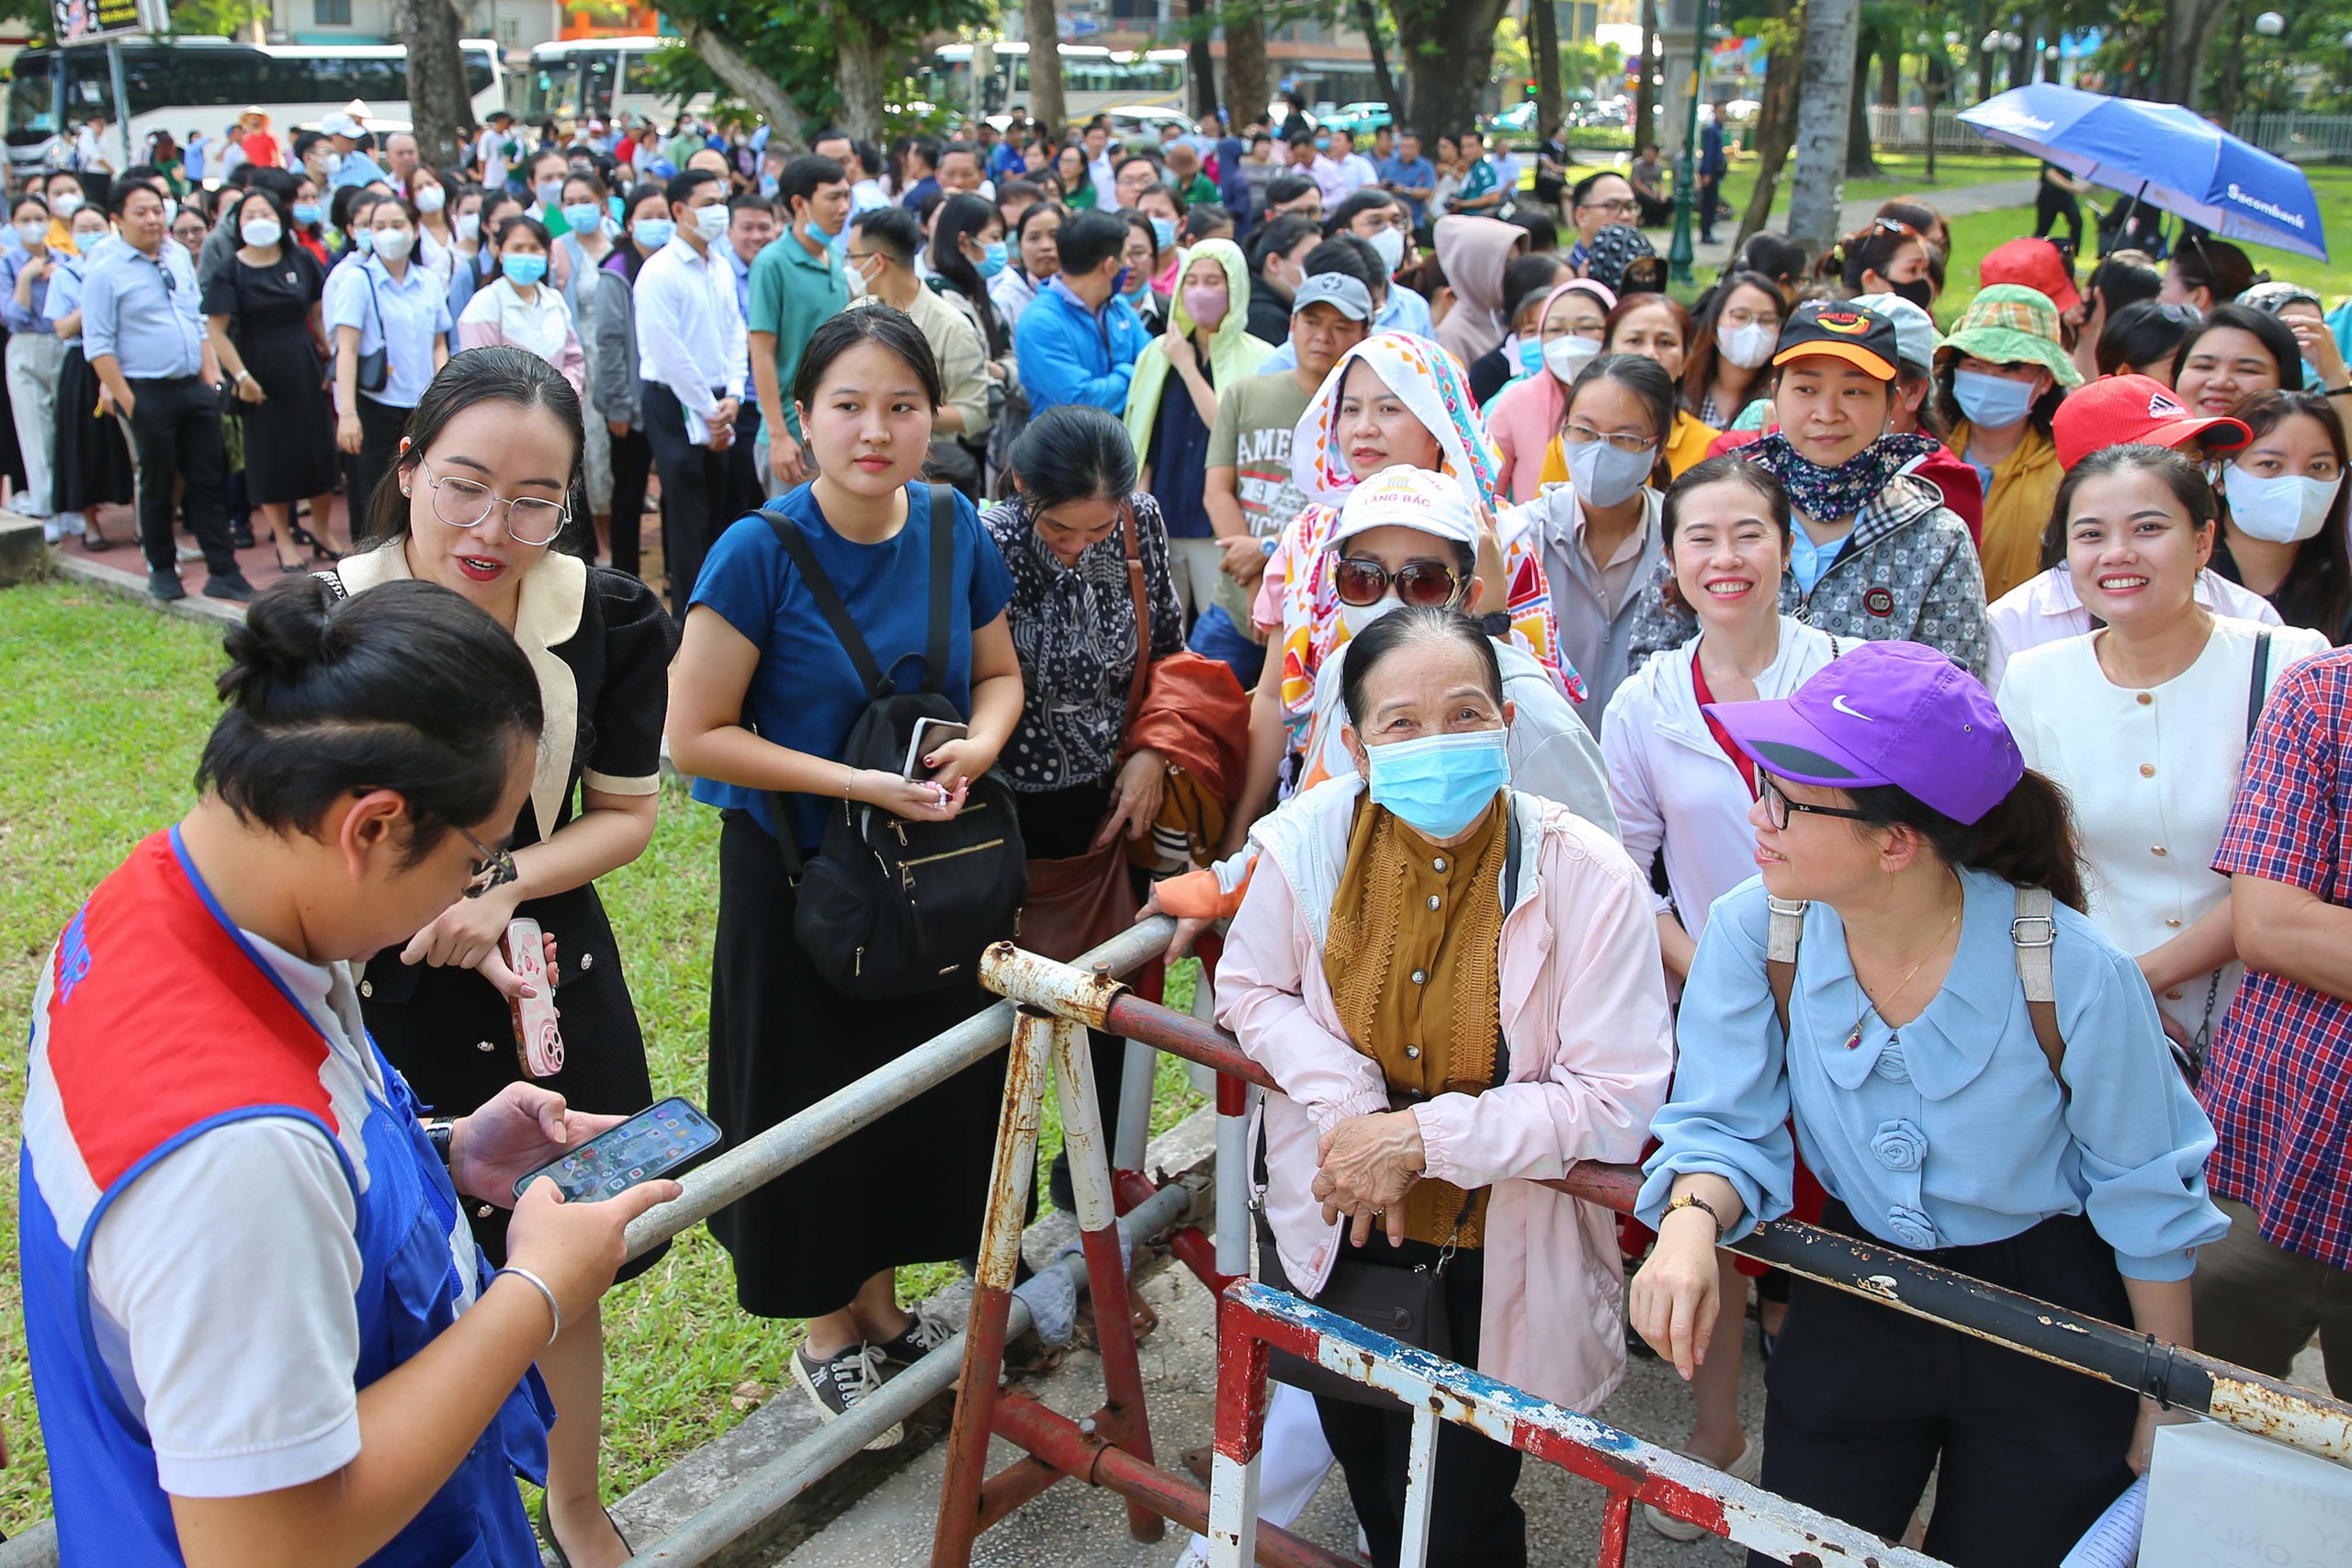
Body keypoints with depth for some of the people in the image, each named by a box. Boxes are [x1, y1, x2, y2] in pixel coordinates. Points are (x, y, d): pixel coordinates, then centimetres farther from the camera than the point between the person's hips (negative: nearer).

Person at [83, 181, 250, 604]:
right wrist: (127, 402, -13)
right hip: (148, 394, -5)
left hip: (195, 387, 5)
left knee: (208, 481, 5)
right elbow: (98, 346, -9)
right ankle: (162, 569, 19)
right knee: (157, 485, 5)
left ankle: (223, 572, 10)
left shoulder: (179, 258, 11)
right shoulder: (104, 273, -6)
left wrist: (210, 375, 9)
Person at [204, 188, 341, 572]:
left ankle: (322, 532, 21)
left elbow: (319, 313, 10)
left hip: (304, 366, 3)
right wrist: (241, 376, -14)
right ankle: (283, 540, 14)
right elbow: (216, 329, -8)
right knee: (271, 456, 3)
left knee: (320, 450, 5)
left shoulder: (301, 261, 3)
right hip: (260, 371, -2)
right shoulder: (231, 271, -5)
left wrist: (333, 359, 3)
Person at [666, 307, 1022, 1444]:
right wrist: (858, 784, -24)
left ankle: (880, 1302, 40)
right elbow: (697, 734, -17)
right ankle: (825, 1331, 33)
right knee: (818, 1104, 9)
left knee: (924, 1088, 15)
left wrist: (979, 743, -13)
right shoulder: (761, 554, -18)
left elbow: (998, 672, 9)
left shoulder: (953, 530, -4)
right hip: (798, 876, -4)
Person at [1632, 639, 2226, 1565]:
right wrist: (1691, 1219, -34)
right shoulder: (1753, 931, -20)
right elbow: (1725, 1127, -10)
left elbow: (2146, 1196, -10)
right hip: (1850, 1313, 2)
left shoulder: (2075, 975, -26)